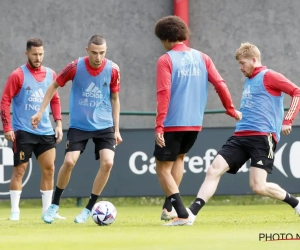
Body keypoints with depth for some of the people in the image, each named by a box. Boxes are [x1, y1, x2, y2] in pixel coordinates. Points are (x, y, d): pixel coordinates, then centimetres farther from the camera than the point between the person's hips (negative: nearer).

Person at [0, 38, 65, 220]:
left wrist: (58, 123, 7)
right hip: (23, 131, -5)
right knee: (20, 169, -4)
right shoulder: (18, 75, -6)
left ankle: (47, 210, 11)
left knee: (49, 169, 3)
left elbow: (55, 100, 17)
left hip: (45, 131, 5)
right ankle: (15, 211, 1)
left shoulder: (50, 75, 8)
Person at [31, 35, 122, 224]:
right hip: (78, 125, -1)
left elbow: (115, 99, 6)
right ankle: (55, 204, 8)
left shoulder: (113, 70, -8)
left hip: (104, 125, 1)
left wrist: (116, 129, 6)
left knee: (107, 162, -16)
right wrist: (40, 112, 2)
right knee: (69, 161, -15)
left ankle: (89, 209, 1)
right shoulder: (75, 67, -12)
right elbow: (54, 86, 4)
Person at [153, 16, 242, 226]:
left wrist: (159, 126, -17)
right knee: (179, 157, 29)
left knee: (163, 169, 4)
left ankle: (182, 213, -11)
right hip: (195, 123, 6)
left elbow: (163, 95, -16)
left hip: (172, 124, -6)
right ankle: (169, 207, 23)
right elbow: (220, 85, 2)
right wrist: (231, 110, 16)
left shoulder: (166, 61, -8)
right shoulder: (201, 58, 7)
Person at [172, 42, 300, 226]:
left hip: (263, 137, -8)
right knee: (214, 170, -8)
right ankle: (191, 213, -13)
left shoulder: (268, 76, -4)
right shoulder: (249, 80, 22)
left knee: (258, 187, -16)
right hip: (241, 136, 8)